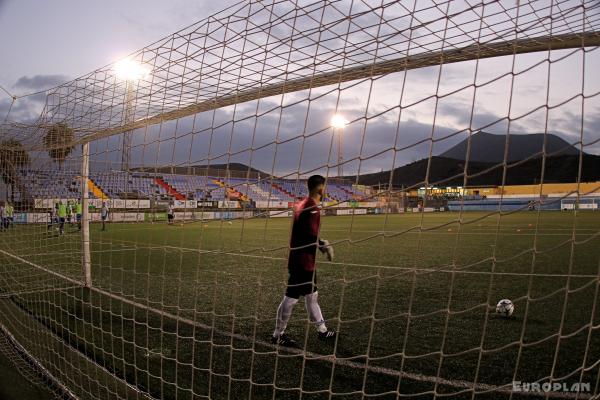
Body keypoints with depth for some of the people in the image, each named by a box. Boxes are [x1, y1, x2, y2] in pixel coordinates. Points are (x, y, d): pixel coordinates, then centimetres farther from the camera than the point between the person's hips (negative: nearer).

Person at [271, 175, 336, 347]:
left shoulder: (302, 204, 10)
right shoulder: (312, 209, -19)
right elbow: (311, 238, -24)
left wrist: (322, 243, 11)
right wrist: (325, 247, -9)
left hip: (298, 259, 10)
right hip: (303, 260, -10)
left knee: (311, 295, 18)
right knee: (291, 298, 1)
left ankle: (322, 330, 32)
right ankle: (278, 335, 14)